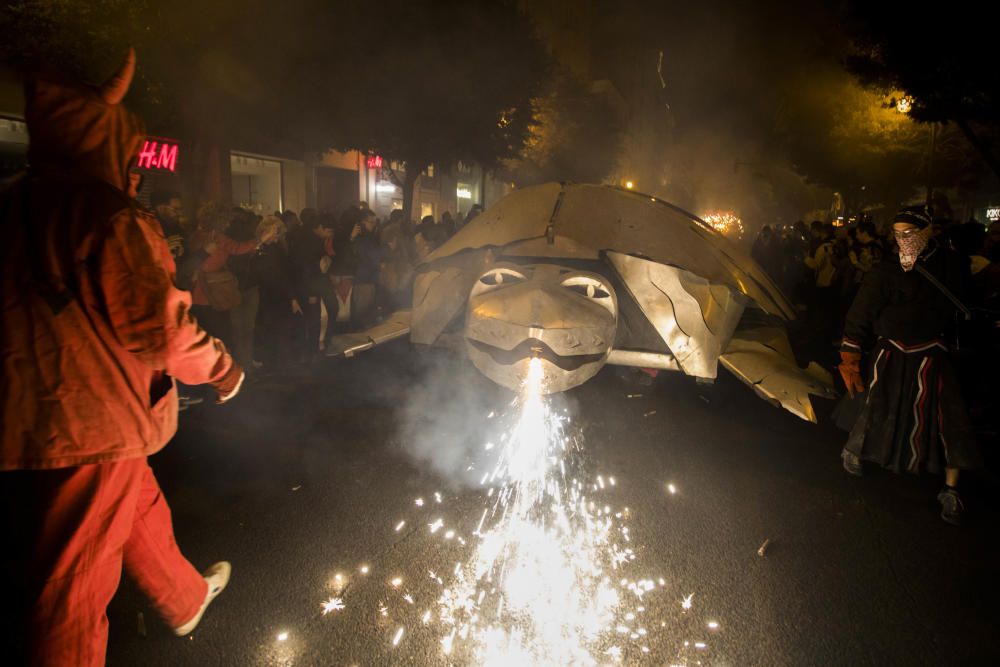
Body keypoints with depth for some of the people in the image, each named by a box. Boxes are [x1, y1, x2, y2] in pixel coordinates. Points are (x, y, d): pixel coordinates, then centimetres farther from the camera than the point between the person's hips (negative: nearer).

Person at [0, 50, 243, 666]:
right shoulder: (112, 219, -19)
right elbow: (162, 330, -20)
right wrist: (223, 368, -3)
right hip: (90, 431, -8)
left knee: (143, 514, 27)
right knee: (72, 591, 6)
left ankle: (187, 598, 49)